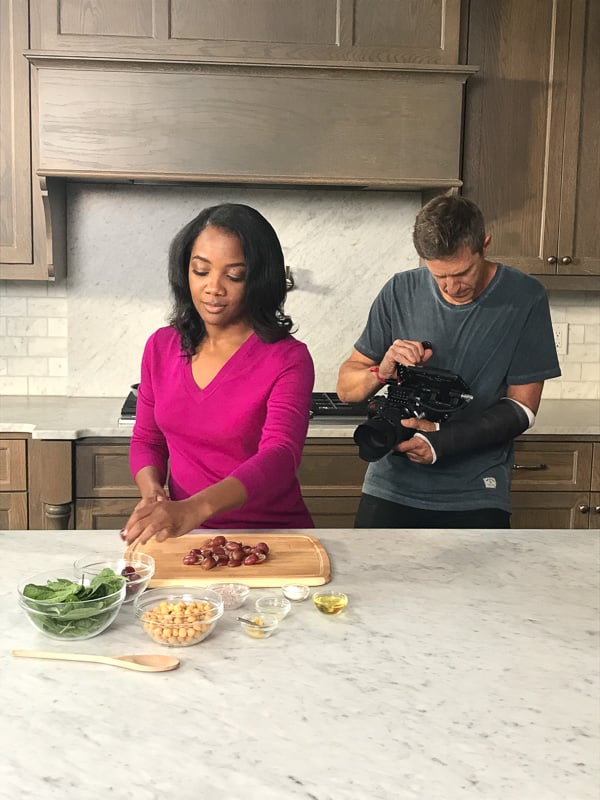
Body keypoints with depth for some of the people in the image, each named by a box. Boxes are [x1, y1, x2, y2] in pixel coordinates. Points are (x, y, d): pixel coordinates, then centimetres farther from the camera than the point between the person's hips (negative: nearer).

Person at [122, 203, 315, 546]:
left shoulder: (288, 359, -10)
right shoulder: (162, 347, 6)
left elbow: (279, 458, -24)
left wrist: (194, 509, -40)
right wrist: (152, 491, -8)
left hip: (271, 539, -4)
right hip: (184, 536, 5)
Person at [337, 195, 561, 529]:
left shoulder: (524, 298, -7)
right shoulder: (400, 292, -2)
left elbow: (522, 407, -5)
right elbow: (346, 386, 3)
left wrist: (441, 438, -19)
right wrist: (382, 372, -20)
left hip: (477, 496, -1)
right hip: (392, 486, 2)